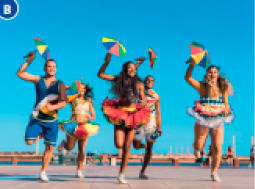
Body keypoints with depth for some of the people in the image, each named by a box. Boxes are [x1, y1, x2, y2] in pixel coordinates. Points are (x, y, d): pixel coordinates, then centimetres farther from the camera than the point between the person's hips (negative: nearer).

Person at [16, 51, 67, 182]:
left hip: (51, 120, 0)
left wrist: (54, 107, -31)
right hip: (36, 118, 1)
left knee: (49, 147, 1)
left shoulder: (60, 85, -2)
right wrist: (29, 61, -11)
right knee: (29, 142, -9)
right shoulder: (38, 79, 2)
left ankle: (43, 173, 16)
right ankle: (40, 134, 26)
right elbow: (20, 74, -2)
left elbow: (63, 102, -11)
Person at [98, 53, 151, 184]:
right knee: (119, 145, -13)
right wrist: (107, 62, -4)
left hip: (134, 115, 1)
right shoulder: (118, 80, 2)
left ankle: (121, 174, 14)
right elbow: (100, 74, 4)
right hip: (120, 114, 0)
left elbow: (144, 102, 5)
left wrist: (143, 103, -18)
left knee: (127, 147, 2)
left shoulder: (139, 84, 2)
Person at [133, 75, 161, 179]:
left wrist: (159, 127, 5)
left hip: (151, 123, 1)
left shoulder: (156, 96, 10)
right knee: (136, 145, -9)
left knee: (149, 148, -1)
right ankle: (144, 145, 28)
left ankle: (142, 171, 7)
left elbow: (158, 113, 10)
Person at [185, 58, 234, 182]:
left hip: (218, 121, 2)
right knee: (199, 146, 3)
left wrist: (226, 110, -15)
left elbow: (226, 104, 8)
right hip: (203, 121, -2)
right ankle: (196, 148, 42)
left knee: (217, 148, -2)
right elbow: (188, 78, -12)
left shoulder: (223, 89, 5)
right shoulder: (202, 87, -3)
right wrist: (192, 65, -24)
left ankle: (214, 172, 16)